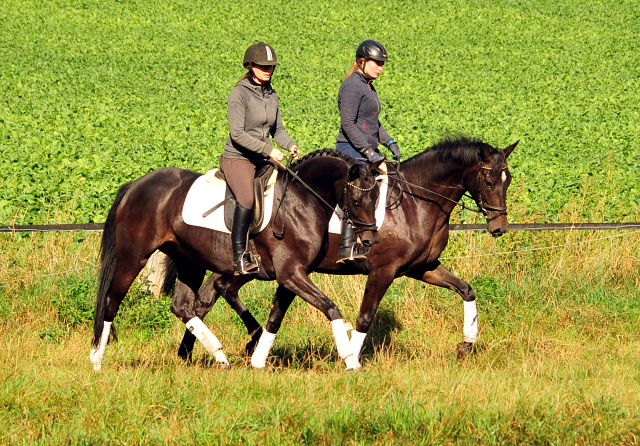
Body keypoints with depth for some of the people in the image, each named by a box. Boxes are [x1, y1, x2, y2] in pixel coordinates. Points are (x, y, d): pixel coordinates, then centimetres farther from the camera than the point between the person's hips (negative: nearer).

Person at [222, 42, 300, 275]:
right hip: (237, 158, -8)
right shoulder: (240, 93, -10)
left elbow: (277, 130, 17)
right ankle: (239, 258, -31)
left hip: (263, 160, 8)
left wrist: (290, 145, -5)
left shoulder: (271, 94, 12)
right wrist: (268, 149, -24)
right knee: (246, 199, -31)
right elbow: (237, 133, -17)